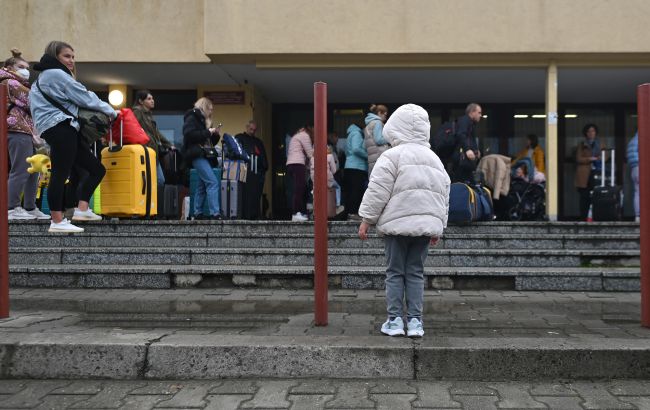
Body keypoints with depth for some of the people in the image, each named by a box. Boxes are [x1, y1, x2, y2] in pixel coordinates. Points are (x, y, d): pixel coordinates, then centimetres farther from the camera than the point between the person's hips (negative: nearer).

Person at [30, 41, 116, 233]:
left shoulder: (44, 78, 30)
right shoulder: (57, 74, -3)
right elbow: (85, 98, -3)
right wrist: (111, 111, 8)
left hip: (65, 130, 11)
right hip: (60, 128, -11)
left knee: (97, 169, 9)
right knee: (60, 174, -12)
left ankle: (82, 210, 9)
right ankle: (57, 222, -12)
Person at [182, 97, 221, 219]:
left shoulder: (202, 119, 23)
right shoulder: (192, 117, -3)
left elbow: (209, 142, 25)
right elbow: (189, 134, -19)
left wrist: (215, 135, 7)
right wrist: (207, 132, -14)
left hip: (202, 155, 10)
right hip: (196, 155, -9)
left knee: (202, 184, 8)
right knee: (213, 182, -17)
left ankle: (198, 213, 12)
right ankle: (215, 214, -22)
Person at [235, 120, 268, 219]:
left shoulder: (259, 142, 28)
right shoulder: (239, 138, 13)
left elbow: (264, 156, 27)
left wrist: (265, 169, 14)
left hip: (258, 172, 5)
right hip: (246, 171, -5)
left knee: (256, 195, -1)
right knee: (246, 195, -11)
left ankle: (255, 215, 0)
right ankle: (245, 215, -12)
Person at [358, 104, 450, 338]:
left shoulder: (392, 156, -6)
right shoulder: (434, 159, 15)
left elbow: (377, 192, -11)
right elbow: (444, 195, 18)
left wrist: (367, 219, -4)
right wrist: (438, 226, 23)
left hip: (397, 223, -5)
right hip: (426, 225, 5)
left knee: (395, 272, 3)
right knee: (415, 273, 9)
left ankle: (394, 320, 5)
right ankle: (415, 321, 8)